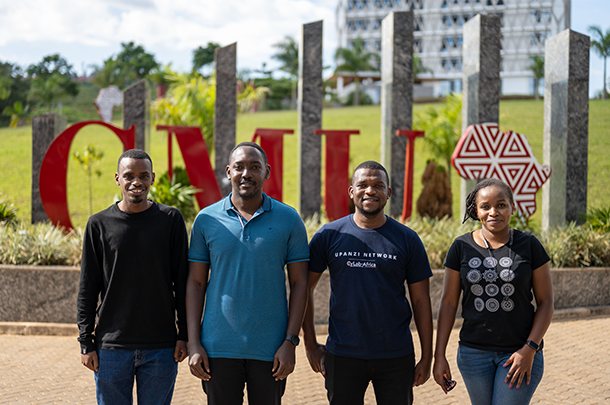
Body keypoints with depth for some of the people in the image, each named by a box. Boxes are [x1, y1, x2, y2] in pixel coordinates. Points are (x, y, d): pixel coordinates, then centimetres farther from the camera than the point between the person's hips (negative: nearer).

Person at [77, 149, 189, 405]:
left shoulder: (171, 220, 2)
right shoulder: (99, 224, 2)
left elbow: (182, 283, 5)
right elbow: (87, 290, 4)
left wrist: (184, 335, 0)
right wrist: (86, 342, 0)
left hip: (161, 347, 0)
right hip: (111, 348, 0)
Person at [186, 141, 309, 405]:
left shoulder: (289, 220, 1)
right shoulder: (207, 220, 3)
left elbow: (299, 284, 2)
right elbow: (195, 284, 5)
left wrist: (290, 342, -6)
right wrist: (194, 344, -2)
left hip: (270, 350, 0)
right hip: (218, 348, 1)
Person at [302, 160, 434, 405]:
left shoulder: (407, 240, 2)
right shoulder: (329, 236, 1)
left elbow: (421, 301, 4)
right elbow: (305, 289, 8)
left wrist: (427, 358, 2)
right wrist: (310, 344, 3)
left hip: (396, 357, 0)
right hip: (342, 355, 0)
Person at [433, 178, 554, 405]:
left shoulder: (529, 246, -3)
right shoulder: (461, 248, 1)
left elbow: (546, 302, -1)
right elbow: (448, 302, 3)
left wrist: (529, 350, -11)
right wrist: (439, 356, 0)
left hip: (521, 352, -2)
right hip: (474, 353, 2)